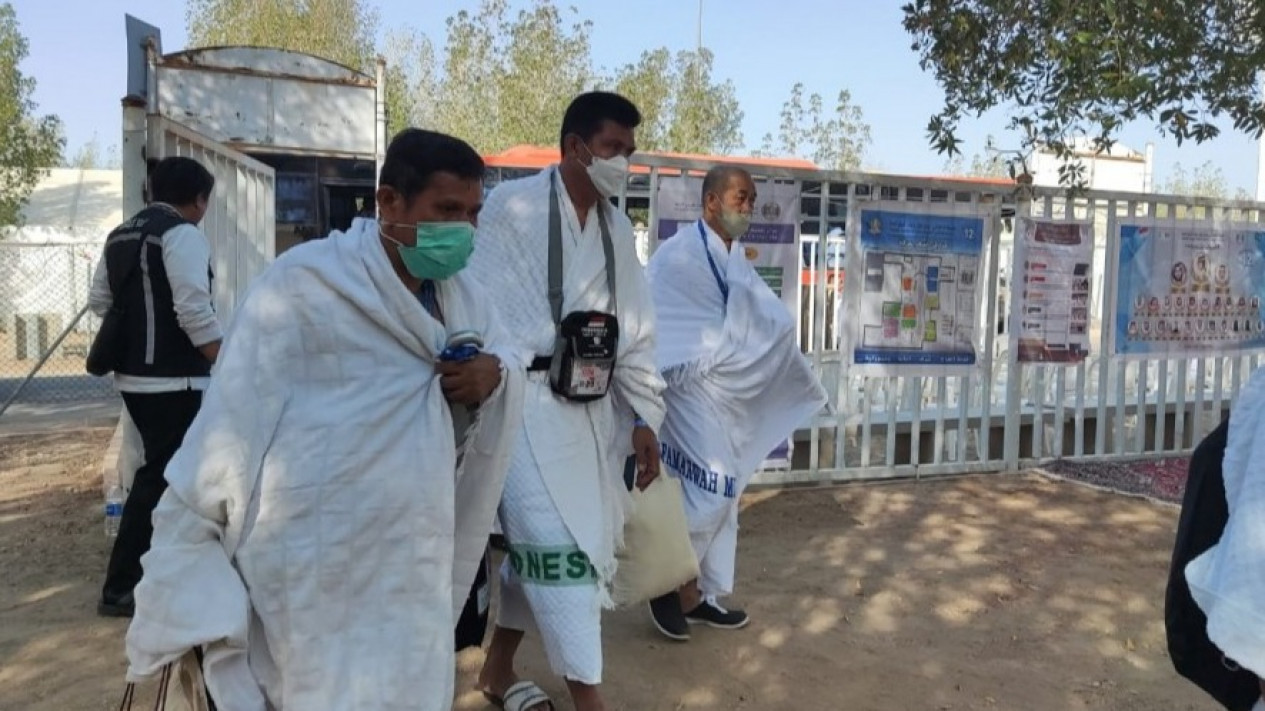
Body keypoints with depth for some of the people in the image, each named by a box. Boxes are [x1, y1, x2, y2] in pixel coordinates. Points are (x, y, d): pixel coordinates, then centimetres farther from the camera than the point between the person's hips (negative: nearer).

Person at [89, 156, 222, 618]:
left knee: (161, 470, 19)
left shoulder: (120, 235, 15)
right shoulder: (183, 234, -12)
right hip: (174, 380, -9)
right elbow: (194, 311, -20)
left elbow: (98, 302, 19)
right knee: (159, 477, 0)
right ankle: (119, 588, 8)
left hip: (133, 376, 9)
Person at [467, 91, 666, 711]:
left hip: (590, 409, 6)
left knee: (538, 544, 14)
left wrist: (643, 418, 10)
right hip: (525, 403, -6)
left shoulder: (617, 228, 12)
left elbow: (634, 331, 13)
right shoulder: (512, 206, -7)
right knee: (559, 548, -7)